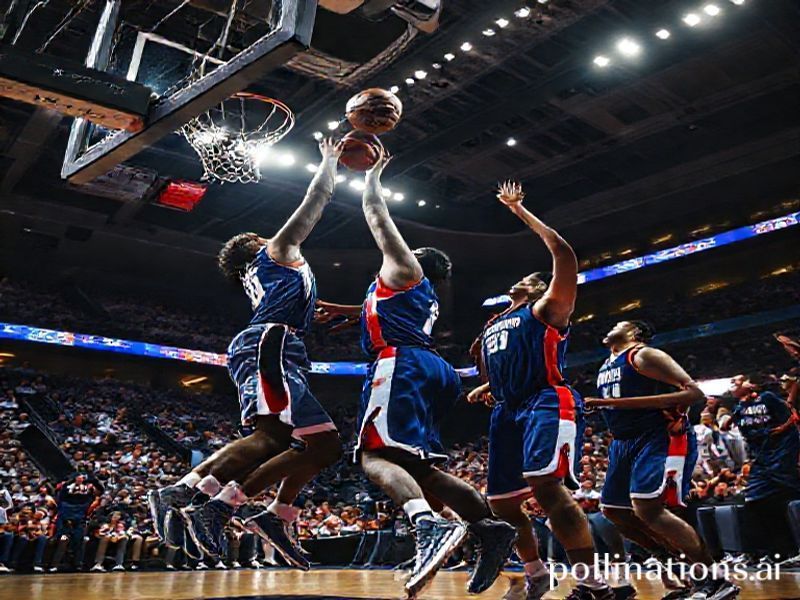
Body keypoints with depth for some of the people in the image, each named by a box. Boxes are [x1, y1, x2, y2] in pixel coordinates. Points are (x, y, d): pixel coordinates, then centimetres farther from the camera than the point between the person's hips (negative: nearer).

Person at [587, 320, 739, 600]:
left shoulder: (644, 355, -10)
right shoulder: (607, 366, 17)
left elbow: (695, 393, -20)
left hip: (663, 437, -10)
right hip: (625, 442, 10)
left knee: (647, 508, -24)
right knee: (613, 509, 10)